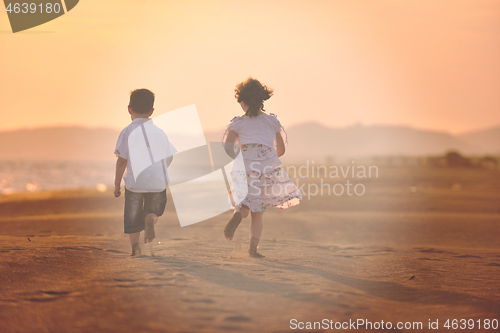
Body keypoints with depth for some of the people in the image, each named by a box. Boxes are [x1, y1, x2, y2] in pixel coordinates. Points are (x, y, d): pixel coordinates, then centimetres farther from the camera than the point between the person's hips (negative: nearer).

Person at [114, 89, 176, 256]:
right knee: (154, 209, 21)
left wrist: (117, 183, -1)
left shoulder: (128, 132, -5)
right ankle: (150, 219, -11)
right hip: (158, 182, 2)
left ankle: (135, 246, 1)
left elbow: (122, 160, -8)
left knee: (132, 217, 11)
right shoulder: (159, 132, 6)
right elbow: (170, 157, 12)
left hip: (135, 182, -2)